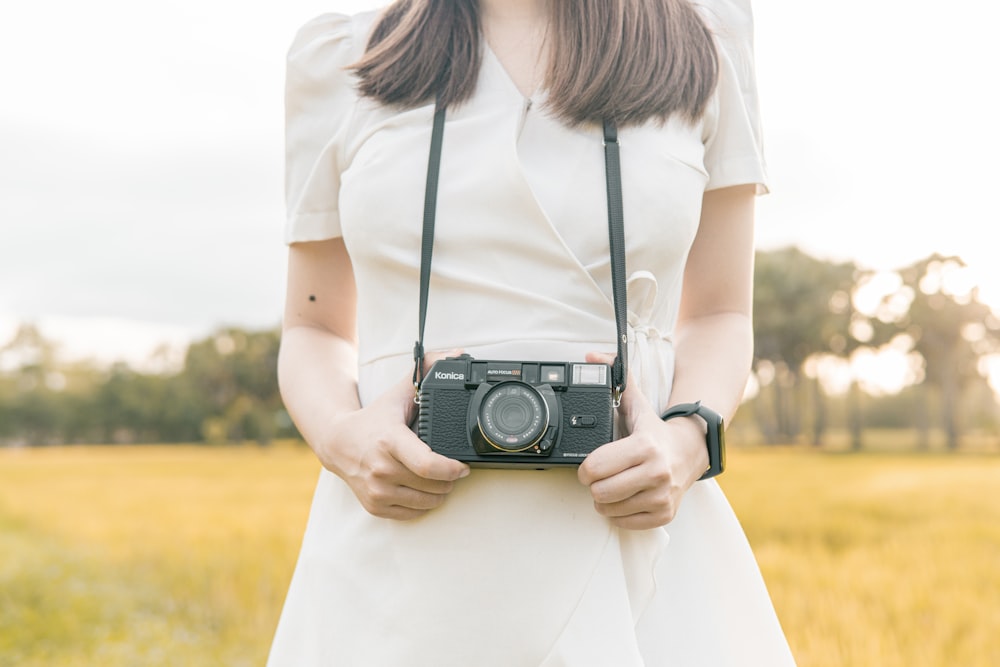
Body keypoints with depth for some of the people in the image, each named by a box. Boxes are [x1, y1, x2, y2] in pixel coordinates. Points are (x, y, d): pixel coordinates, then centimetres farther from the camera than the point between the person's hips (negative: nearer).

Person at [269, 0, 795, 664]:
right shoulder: (338, 61, 5)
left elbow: (719, 317, 9)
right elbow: (315, 333, 11)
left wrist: (689, 441, -11)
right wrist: (341, 438, -11)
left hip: (637, 541, 0)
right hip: (404, 554, 1)